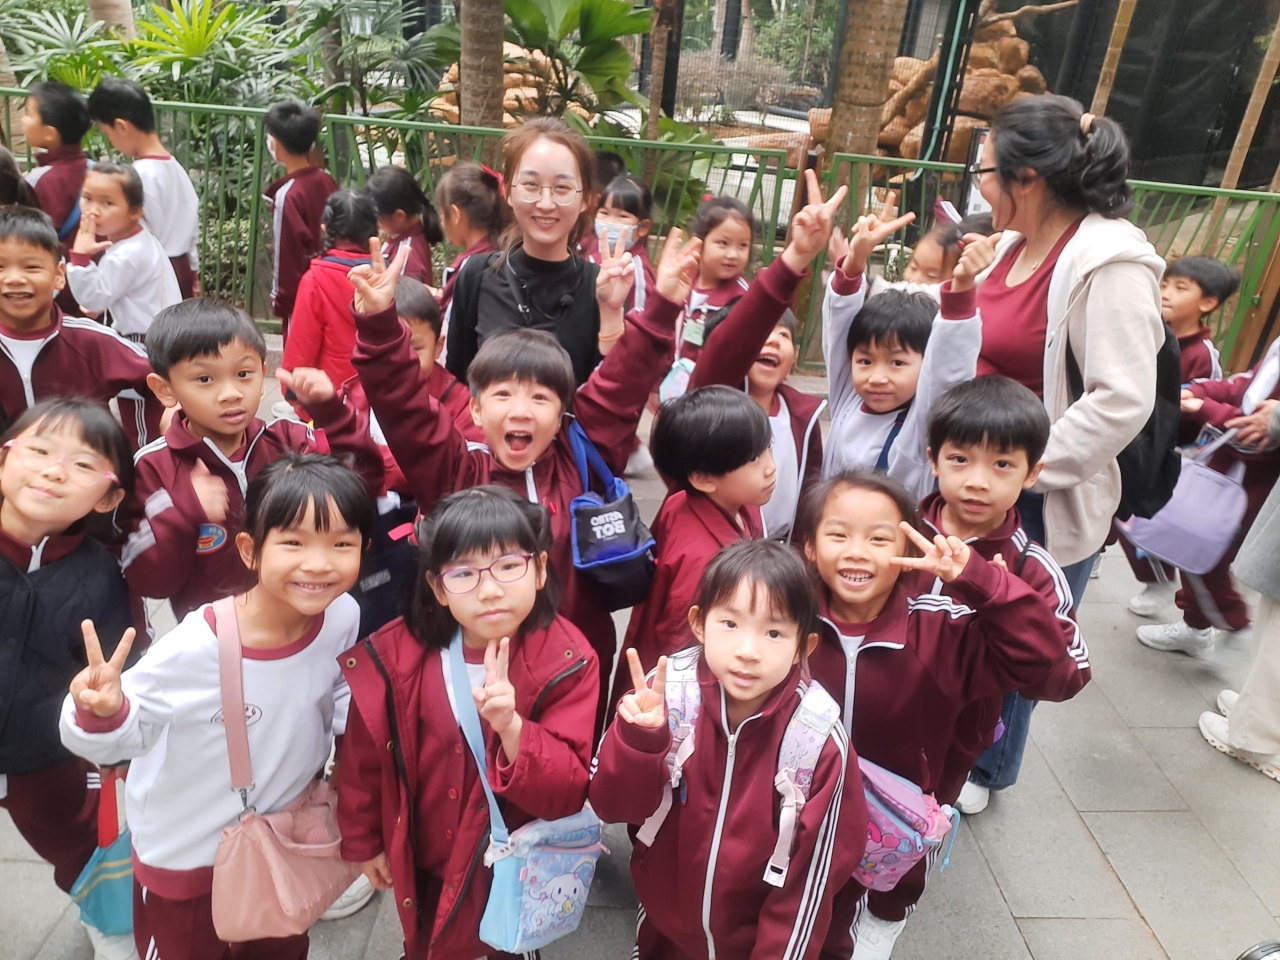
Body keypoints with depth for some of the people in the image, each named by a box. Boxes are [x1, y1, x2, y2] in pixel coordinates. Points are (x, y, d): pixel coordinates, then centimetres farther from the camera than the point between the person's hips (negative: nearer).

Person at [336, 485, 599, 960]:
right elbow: (363, 756, -4)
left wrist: (511, 728, -42)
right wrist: (363, 840, 6)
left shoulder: (566, 663, -24)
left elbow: (568, 792, -26)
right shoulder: (394, 656, -19)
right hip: (421, 864, 2)